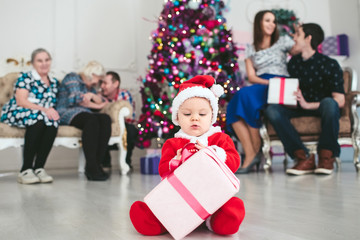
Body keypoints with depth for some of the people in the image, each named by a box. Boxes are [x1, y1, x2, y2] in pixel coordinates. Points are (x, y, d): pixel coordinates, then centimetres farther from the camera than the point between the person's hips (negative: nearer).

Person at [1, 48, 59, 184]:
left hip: (44, 117, 4)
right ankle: (25, 170, -32)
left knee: (53, 121, -30)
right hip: (16, 114, -4)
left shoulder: (54, 82, 21)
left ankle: (39, 168, -28)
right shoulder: (25, 77, 4)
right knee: (38, 118, -36)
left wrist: (52, 111, -6)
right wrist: (43, 109, -23)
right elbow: (21, 101, -10)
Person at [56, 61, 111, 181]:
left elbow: (101, 102, 14)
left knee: (105, 119, -26)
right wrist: (97, 105, 3)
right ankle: (91, 168, -40)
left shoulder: (90, 87, 32)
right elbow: (77, 98, -5)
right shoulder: (72, 77, 11)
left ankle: (97, 163, -32)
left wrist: (92, 95, -8)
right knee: (92, 120, -36)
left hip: (85, 114, 6)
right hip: (67, 113, -6)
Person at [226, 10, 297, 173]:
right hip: (259, 86, 3)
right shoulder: (251, 50, 21)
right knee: (232, 108, -28)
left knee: (245, 94, -33)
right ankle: (250, 155, -32)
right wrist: (269, 82, -9)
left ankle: (257, 149, -24)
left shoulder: (283, 41, 17)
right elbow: (251, 77, 9)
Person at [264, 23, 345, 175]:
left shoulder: (329, 64, -7)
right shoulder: (293, 63, 9)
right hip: (300, 110, 4)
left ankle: (326, 157, -24)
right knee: (271, 110, -23)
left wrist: (308, 105, -25)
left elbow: (340, 101, -15)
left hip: (322, 110, -4)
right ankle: (304, 158, -28)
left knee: (329, 103, -39)